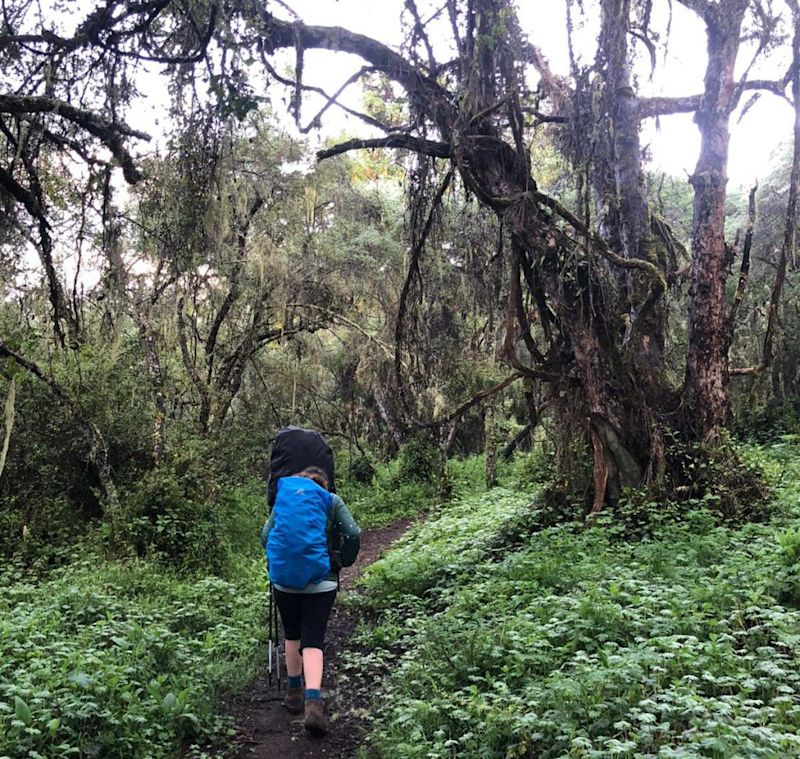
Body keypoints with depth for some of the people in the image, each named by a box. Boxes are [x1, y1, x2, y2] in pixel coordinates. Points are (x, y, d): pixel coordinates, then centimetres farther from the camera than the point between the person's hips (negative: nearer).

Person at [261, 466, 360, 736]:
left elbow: (265, 535, 10)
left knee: (292, 634, 20)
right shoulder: (331, 501, 7)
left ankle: (294, 691, 31)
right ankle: (313, 701, -18)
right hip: (320, 578, -2)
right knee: (313, 639, -2)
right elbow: (354, 534, -2)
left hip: (283, 576, 2)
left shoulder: (283, 498, 14)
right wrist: (342, 562, 11)